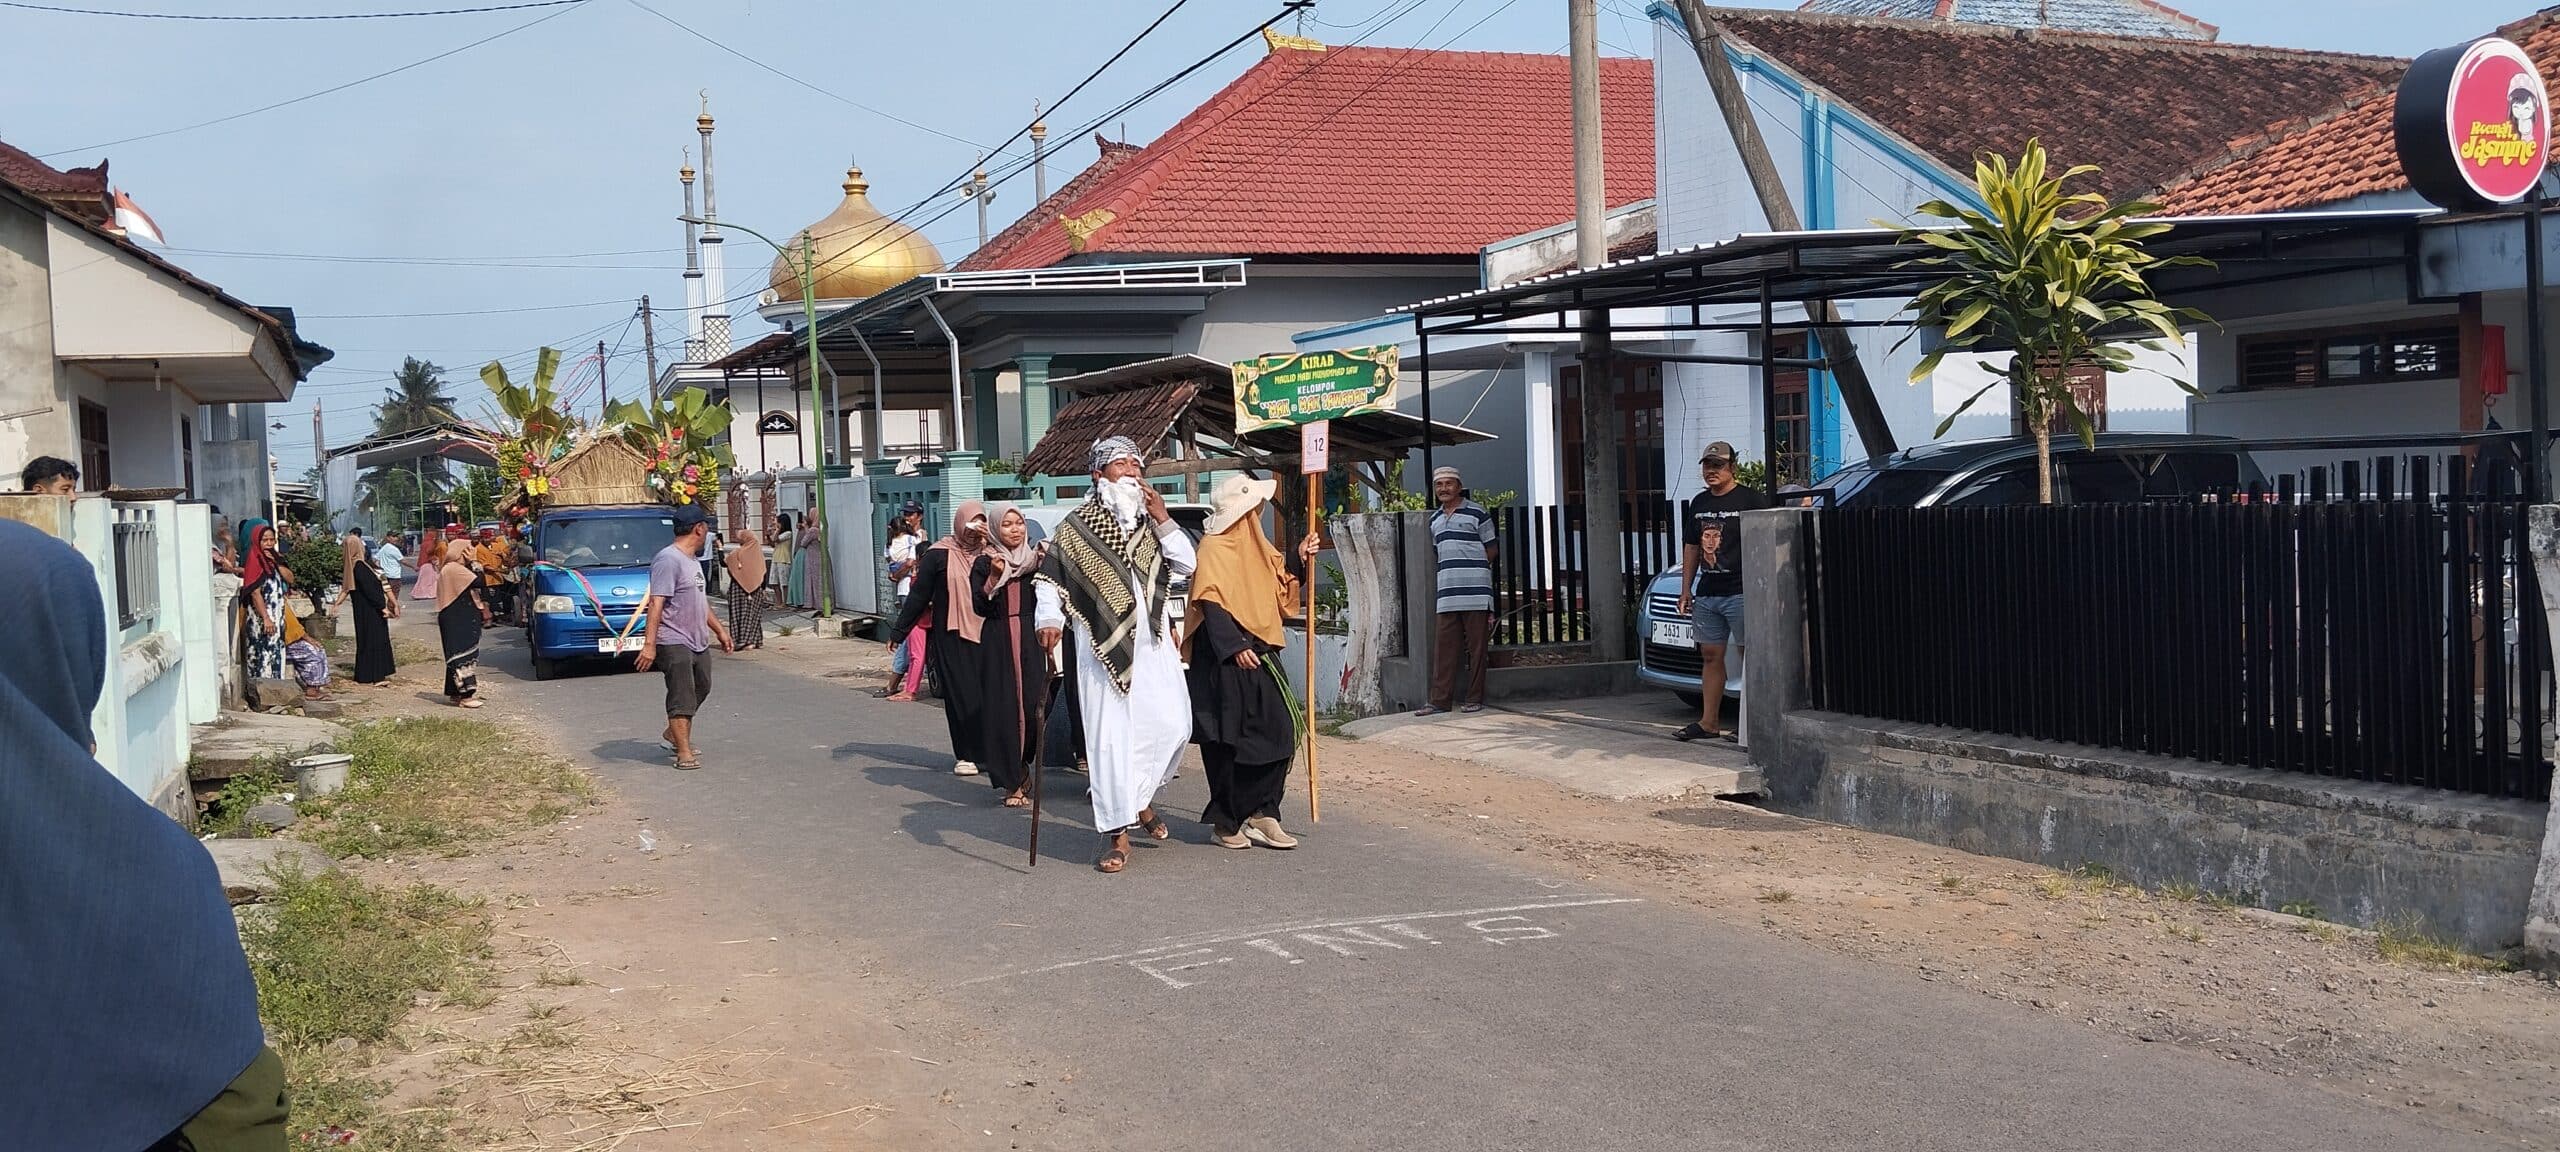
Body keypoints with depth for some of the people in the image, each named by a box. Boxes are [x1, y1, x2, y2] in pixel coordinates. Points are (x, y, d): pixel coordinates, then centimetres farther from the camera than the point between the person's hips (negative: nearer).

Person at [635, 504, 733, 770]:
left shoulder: (693, 560, 17)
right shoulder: (668, 559, -15)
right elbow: (656, 603, -22)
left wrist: (720, 630, 31)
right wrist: (649, 643, -28)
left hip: (698, 642, 10)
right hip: (674, 643, -10)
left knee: (700, 689, 18)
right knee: (682, 697, -11)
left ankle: (674, 735, 34)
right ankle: (684, 753, -12)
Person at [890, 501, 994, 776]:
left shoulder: (990, 554, 9)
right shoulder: (939, 554, -1)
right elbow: (919, 595, 1)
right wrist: (898, 632, 2)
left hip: (985, 634, 3)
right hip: (951, 636, -3)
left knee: (987, 695, 1)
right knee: (960, 695, -3)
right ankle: (965, 755, 4)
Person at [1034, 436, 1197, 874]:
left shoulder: (1151, 522, 13)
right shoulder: (1078, 525, 1)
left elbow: (1186, 564, 5)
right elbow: (1050, 577, 0)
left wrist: (1163, 520, -4)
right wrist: (1050, 618, -16)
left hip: (1153, 644, 4)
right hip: (1103, 646, -4)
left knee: (1173, 725, -1)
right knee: (1109, 737, -6)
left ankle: (1141, 799, 25)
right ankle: (1117, 833, 0)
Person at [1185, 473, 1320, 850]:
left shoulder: (1258, 546, 18)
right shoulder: (1213, 547, -8)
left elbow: (1280, 590, 24)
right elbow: (1209, 603, -16)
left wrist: (1300, 561, 7)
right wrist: (1235, 646, -23)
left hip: (1261, 654, 8)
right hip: (1225, 661, -8)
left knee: (1278, 733, 2)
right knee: (1229, 742, -2)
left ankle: (1261, 814, 9)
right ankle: (1226, 823, 7)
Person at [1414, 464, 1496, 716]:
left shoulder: (1477, 513, -1)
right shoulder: (1435, 519, 16)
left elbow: (1490, 550, 3)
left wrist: (1472, 569, 5)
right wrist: (1451, 571, 12)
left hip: (1475, 591, -5)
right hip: (1447, 592, 5)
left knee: (1476, 647, 0)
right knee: (1443, 647, 2)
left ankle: (1474, 698, 6)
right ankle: (1440, 700, 3)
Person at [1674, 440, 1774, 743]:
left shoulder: (1751, 500, -5)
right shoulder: (1699, 503, 16)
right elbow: (1691, 548, 22)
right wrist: (1686, 589, 17)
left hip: (1741, 593, -7)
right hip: (1706, 594, 7)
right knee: (1710, 656, 9)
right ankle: (1708, 722, 14)